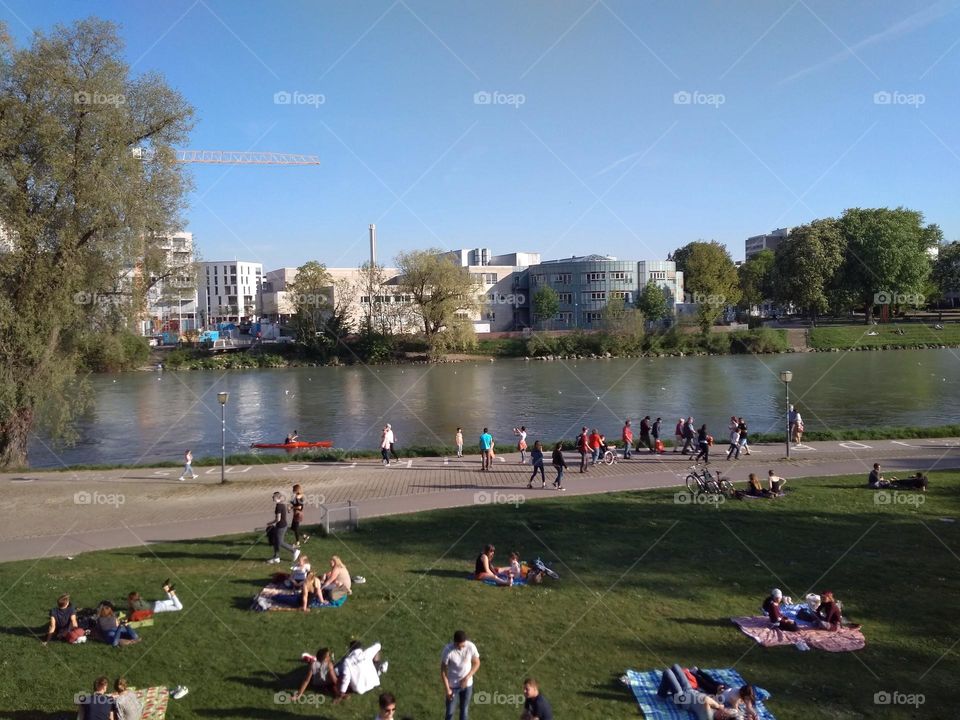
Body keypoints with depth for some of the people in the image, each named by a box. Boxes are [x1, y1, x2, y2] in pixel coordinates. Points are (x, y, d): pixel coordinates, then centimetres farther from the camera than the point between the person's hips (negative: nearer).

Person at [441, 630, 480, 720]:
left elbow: (477, 663, -5)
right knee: (450, 711, 13)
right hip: (453, 685, -2)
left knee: (464, 709, 20)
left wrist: (467, 678, -14)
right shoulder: (448, 650, -27)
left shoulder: (471, 647, -21)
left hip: (467, 684, 2)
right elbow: (443, 670, -15)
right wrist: (447, 689, -13)